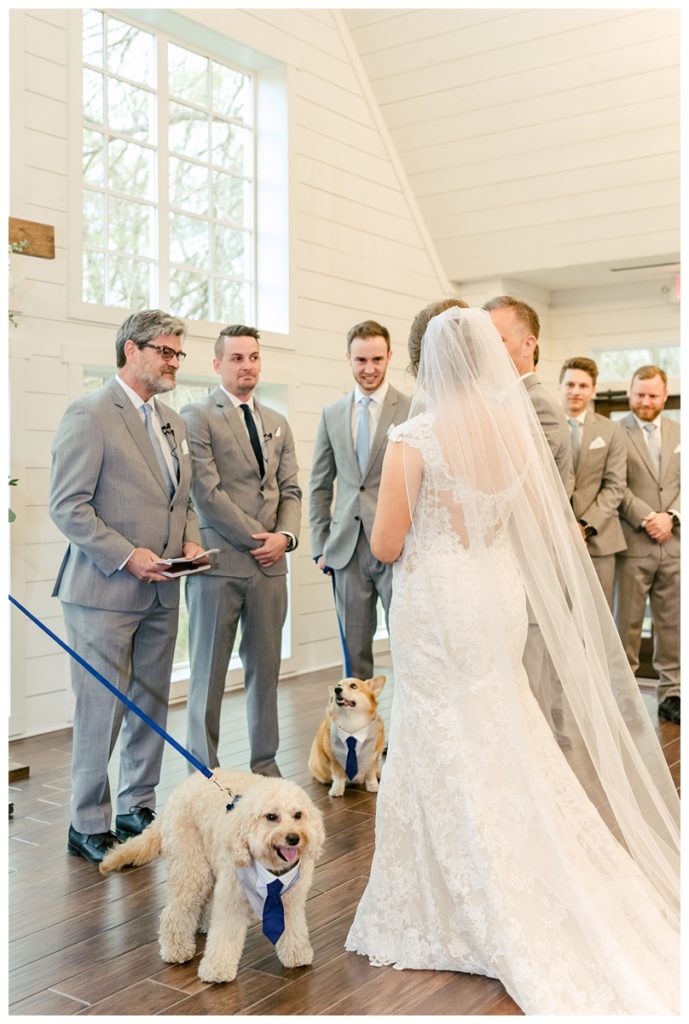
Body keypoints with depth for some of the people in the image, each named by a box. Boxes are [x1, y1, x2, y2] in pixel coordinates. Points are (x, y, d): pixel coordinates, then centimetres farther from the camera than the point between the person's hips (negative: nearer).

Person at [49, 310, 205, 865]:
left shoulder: (172, 421, 14)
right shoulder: (90, 414, -10)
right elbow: (68, 506, -15)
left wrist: (190, 541, 3)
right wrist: (127, 555, -20)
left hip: (161, 591, 8)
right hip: (104, 589, -7)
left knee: (151, 705, 14)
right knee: (102, 711, 0)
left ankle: (137, 807, 29)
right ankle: (88, 825, 15)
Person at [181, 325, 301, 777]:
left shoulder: (278, 423, 17)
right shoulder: (197, 416, -2)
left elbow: (290, 490, 13)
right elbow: (207, 491, -10)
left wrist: (285, 536, -5)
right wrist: (255, 537, -11)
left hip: (270, 562, 5)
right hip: (219, 561, -5)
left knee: (266, 669, 10)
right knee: (208, 673, 2)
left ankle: (266, 764, 21)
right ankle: (205, 772, 12)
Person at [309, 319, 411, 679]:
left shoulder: (413, 411, -3)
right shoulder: (332, 414, 10)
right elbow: (320, 486, 13)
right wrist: (320, 546, 9)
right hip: (347, 550, 4)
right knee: (355, 649, 11)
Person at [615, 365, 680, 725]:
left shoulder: (679, 433, 14)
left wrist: (671, 517, -6)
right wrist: (646, 518, -15)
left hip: (674, 543, 4)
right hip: (633, 544, -4)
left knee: (672, 623, 7)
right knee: (627, 623, 3)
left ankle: (671, 694, 15)